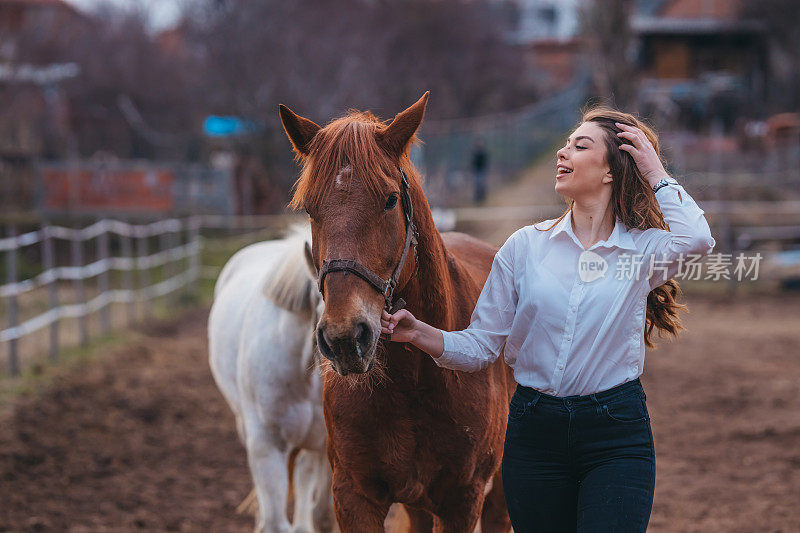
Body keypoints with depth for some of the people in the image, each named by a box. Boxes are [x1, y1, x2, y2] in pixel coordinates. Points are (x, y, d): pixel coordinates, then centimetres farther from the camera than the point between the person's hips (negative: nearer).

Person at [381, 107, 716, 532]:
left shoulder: (644, 249, 1)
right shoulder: (526, 246, 6)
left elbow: (696, 239, -23)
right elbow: (481, 346, 6)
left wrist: (655, 172, -9)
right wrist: (419, 334, -13)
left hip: (617, 433, -2)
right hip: (534, 432, 2)